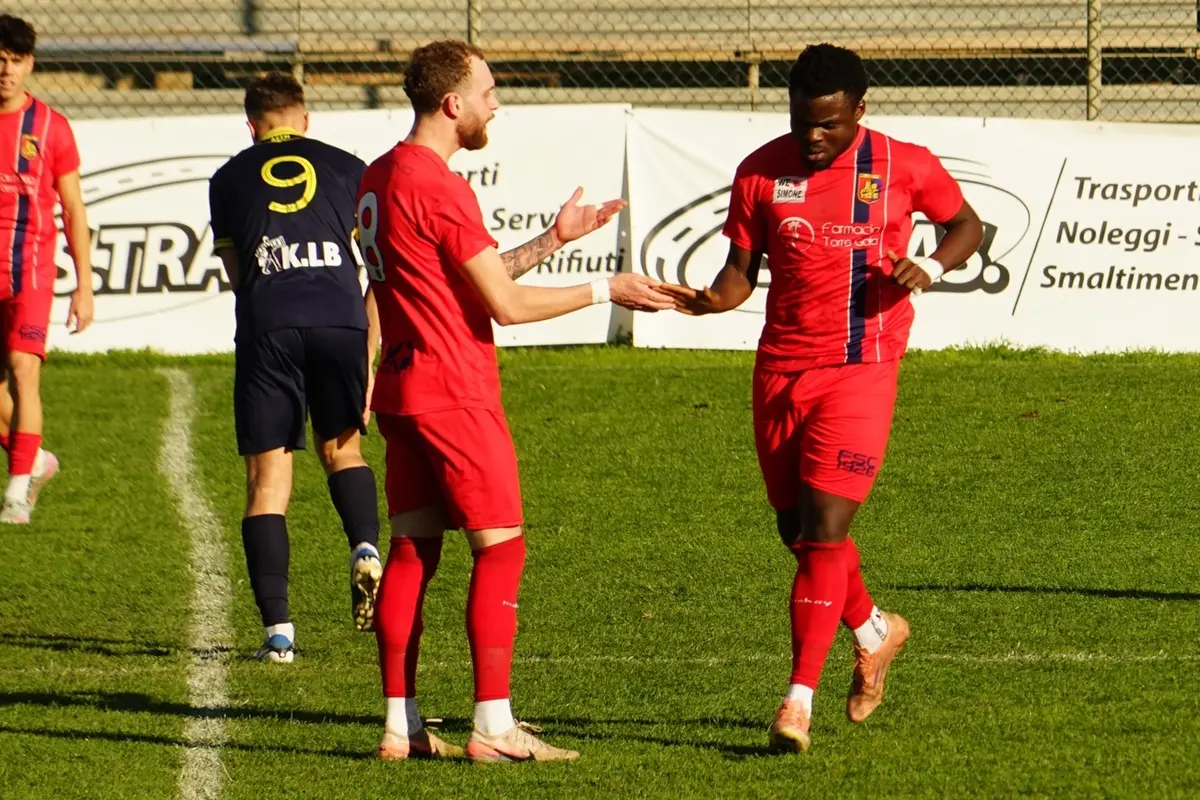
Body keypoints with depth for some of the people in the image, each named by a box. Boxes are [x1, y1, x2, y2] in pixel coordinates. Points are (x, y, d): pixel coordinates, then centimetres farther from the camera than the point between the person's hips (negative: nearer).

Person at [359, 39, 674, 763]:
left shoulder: (381, 178, 13)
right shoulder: (437, 187, -17)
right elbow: (506, 304, -16)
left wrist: (553, 240, 19)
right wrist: (605, 291, -7)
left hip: (403, 389, 10)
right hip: (456, 391, -9)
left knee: (412, 551, 9)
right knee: (500, 549, -5)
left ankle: (402, 724, 9)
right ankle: (494, 727, -7)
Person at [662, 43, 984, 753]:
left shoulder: (904, 167, -3)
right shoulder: (762, 172, 2)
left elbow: (967, 225, 12)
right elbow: (742, 271, 7)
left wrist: (932, 268, -9)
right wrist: (707, 301, -16)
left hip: (861, 370, -4)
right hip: (780, 371, 4)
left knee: (825, 530, -13)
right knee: (799, 530, 11)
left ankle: (799, 701, -12)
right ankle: (874, 632, 40)